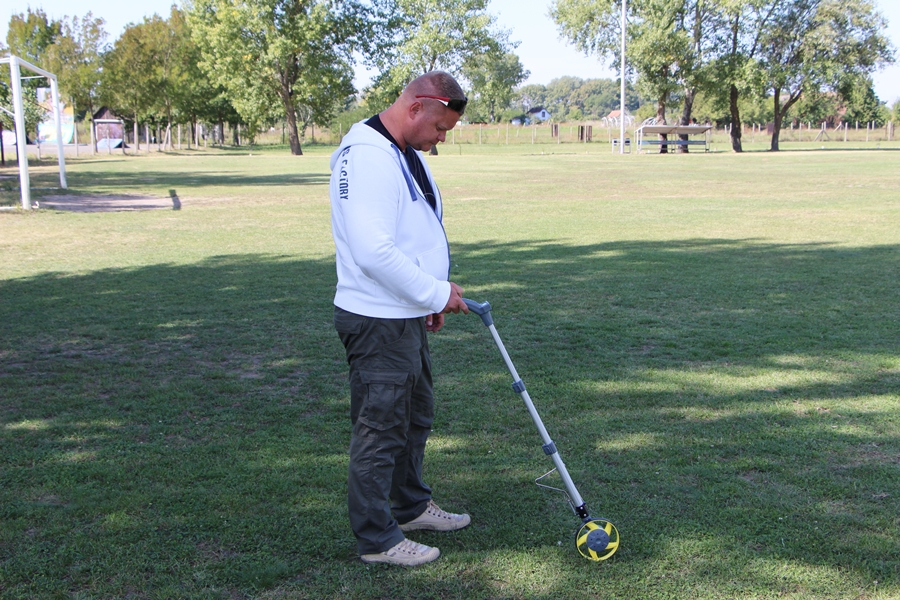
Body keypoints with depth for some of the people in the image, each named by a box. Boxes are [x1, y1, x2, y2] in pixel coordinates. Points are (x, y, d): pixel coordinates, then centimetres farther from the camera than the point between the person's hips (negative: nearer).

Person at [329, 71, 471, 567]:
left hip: (407, 317, 11)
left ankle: (412, 506, 40)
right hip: (378, 322, -11)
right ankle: (377, 539, 14)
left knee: (416, 416, 22)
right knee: (379, 429, 0)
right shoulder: (368, 157, -21)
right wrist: (437, 293, -20)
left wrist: (432, 297, 16)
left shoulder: (406, 154, 13)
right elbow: (374, 253, -29)